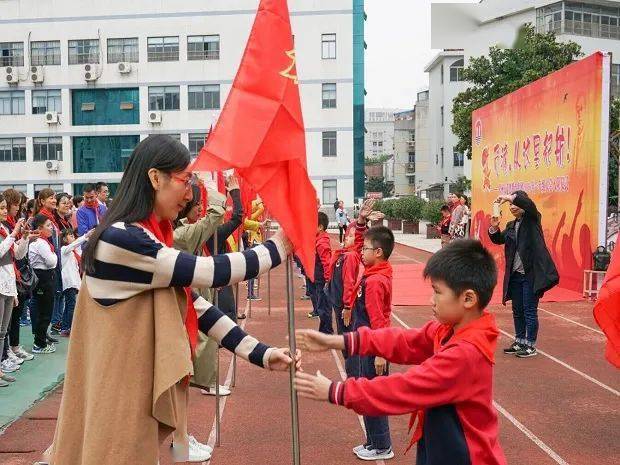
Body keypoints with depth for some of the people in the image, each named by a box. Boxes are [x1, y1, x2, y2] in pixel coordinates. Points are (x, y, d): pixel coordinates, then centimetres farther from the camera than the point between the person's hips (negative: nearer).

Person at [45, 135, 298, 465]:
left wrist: (260, 353, -3)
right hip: (123, 394, -9)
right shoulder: (120, 240, -21)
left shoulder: (150, 239, 9)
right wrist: (279, 247, -9)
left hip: (146, 386, 9)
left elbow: (195, 307, 5)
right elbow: (209, 273, -22)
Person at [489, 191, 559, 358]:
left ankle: (531, 346, 8)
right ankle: (519, 342, 25)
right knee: (517, 310, 14)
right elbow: (498, 239, 10)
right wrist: (494, 228, -8)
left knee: (530, 311, -1)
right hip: (515, 274, 7)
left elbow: (529, 205, -22)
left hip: (531, 273, -7)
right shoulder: (511, 225, 16)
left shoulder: (532, 219, -2)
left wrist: (511, 197, -30)